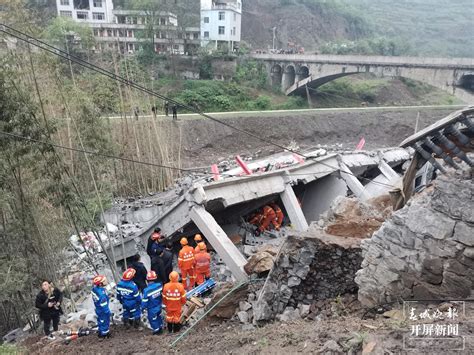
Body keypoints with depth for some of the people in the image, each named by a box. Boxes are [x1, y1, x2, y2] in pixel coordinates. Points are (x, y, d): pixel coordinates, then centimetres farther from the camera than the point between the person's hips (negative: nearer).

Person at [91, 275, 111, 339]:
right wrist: (108, 312, -14)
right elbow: (104, 306, -29)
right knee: (105, 322, 18)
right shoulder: (101, 294, -41)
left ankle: (101, 332, 51)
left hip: (98, 309, 8)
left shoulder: (95, 288, -16)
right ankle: (104, 333, 40)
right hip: (102, 311, -8)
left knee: (100, 320, 29)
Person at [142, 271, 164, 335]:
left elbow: (145, 301, -20)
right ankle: (160, 328, 46)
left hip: (152, 309, -4)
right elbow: (162, 294, -3)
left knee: (153, 319, 20)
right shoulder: (159, 285, -21)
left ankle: (156, 330, 36)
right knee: (159, 317, 28)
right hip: (159, 306, 4)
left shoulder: (146, 290, -32)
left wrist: (143, 307, -1)